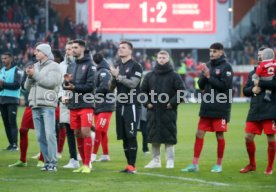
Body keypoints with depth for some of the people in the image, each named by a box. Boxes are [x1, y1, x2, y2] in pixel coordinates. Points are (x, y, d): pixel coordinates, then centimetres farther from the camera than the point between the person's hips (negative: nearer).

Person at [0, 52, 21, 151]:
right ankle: (11, 143, 8)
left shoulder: (16, 70, -4)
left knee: (12, 122, -11)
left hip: (12, 100, -6)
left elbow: (17, 85, -13)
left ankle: (15, 144, -14)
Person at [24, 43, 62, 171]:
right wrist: (29, 76, -2)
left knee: (50, 134, -11)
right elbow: (27, 86, 17)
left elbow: (51, 82, -12)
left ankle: (53, 163, -12)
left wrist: (35, 75, -8)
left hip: (48, 104, -6)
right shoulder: (35, 66, 19)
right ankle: (47, 162, 8)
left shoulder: (53, 66, 2)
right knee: (40, 136, 4)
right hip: (35, 105, 6)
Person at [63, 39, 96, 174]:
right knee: (77, 134, 7)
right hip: (73, 105, 6)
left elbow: (90, 85, -11)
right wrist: (66, 82, -6)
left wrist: (74, 87, -17)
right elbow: (65, 86, 15)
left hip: (85, 105, -6)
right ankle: (83, 164, 14)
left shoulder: (89, 65, -4)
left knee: (85, 133, -9)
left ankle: (87, 165, -6)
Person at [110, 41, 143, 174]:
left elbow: (133, 83, -15)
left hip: (132, 105, -7)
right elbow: (111, 87, 16)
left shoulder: (135, 66, -3)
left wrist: (118, 76, -15)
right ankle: (128, 164, 12)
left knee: (131, 136, -10)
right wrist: (113, 77, -3)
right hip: (120, 105, 7)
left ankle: (132, 166, -10)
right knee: (124, 137, 7)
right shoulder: (118, 67, 17)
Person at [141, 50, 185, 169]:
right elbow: (143, 91, 16)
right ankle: (156, 160, 14)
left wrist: (172, 103, -11)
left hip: (168, 111, -4)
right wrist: (147, 103, 3)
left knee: (169, 137, -4)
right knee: (153, 136, 6)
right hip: (153, 111, 4)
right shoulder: (149, 76, 11)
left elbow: (181, 91, -4)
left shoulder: (174, 76, 1)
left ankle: (170, 161, 1)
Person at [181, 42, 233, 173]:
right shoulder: (208, 65, 10)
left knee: (219, 135, 2)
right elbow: (201, 85, 10)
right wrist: (204, 76, -9)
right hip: (206, 107, 5)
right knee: (199, 134, 3)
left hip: (220, 109, -5)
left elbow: (224, 85, -14)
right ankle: (195, 164, 6)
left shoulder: (226, 67, -6)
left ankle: (218, 165, 13)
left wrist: (209, 76, -13)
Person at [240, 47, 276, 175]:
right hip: (254, 111, 5)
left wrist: (260, 83, -15)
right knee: (248, 137, 3)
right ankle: (252, 164, 21)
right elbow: (245, 91, 17)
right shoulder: (253, 73, 15)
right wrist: (252, 89, -4)